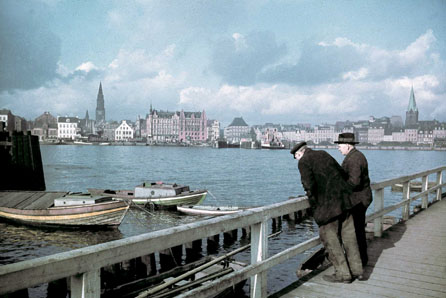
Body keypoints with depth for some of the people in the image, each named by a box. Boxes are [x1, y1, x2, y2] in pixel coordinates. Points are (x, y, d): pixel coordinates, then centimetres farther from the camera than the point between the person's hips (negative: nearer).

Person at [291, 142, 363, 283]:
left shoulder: (304, 162, -5)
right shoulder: (323, 154, 15)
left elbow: (309, 185, -16)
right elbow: (341, 172, 17)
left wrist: (314, 206, -5)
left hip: (327, 203, -7)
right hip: (343, 200, 7)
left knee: (330, 238, 5)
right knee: (348, 236, 14)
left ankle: (343, 274, 10)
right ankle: (356, 270, 23)